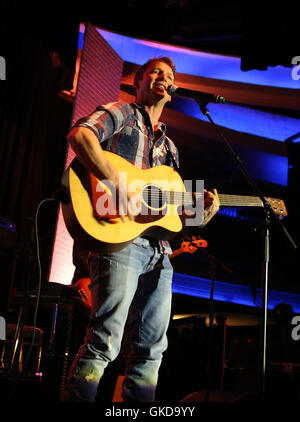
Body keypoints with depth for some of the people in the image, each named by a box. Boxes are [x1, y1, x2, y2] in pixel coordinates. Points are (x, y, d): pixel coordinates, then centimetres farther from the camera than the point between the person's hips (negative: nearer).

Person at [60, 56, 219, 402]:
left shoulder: (169, 147, 29)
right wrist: (117, 184, -23)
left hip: (159, 250, 8)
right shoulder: (120, 114, 9)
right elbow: (79, 135, -14)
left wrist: (203, 211, 8)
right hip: (119, 239, -8)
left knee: (151, 348, 8)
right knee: (105, 342, -16)